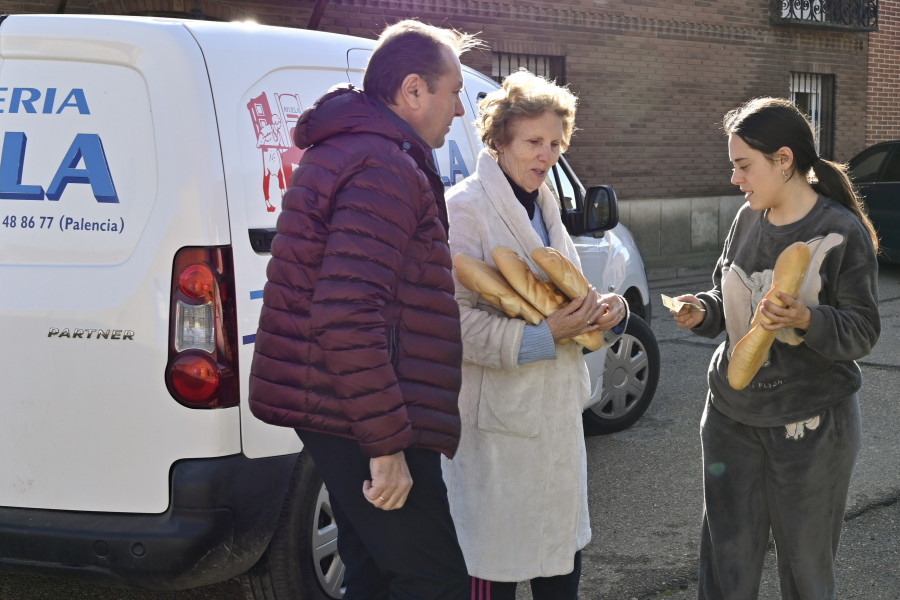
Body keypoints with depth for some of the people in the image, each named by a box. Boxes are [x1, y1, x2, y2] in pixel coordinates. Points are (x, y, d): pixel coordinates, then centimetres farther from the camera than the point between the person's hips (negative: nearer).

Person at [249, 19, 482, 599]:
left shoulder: (342, 153, 17)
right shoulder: (388, 169, -18)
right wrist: (387, 446, -23)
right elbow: (348, 318, -27)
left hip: (333, 414, 11)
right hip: (363, 421, -11)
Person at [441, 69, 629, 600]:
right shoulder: (464, 210, -15)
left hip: (557, 412, 8)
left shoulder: (545, 207, 12)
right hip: (497, 422, -8)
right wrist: (542, 336, -27)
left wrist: (609, 311, -4)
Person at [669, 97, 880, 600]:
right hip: (732, 415, 5)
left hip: (811, 426, -5)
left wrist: (806, 321, -29)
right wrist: (704, 311, -4)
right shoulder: (749, 220, 5)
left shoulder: (843, 233, -12)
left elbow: (863, 333, -12)